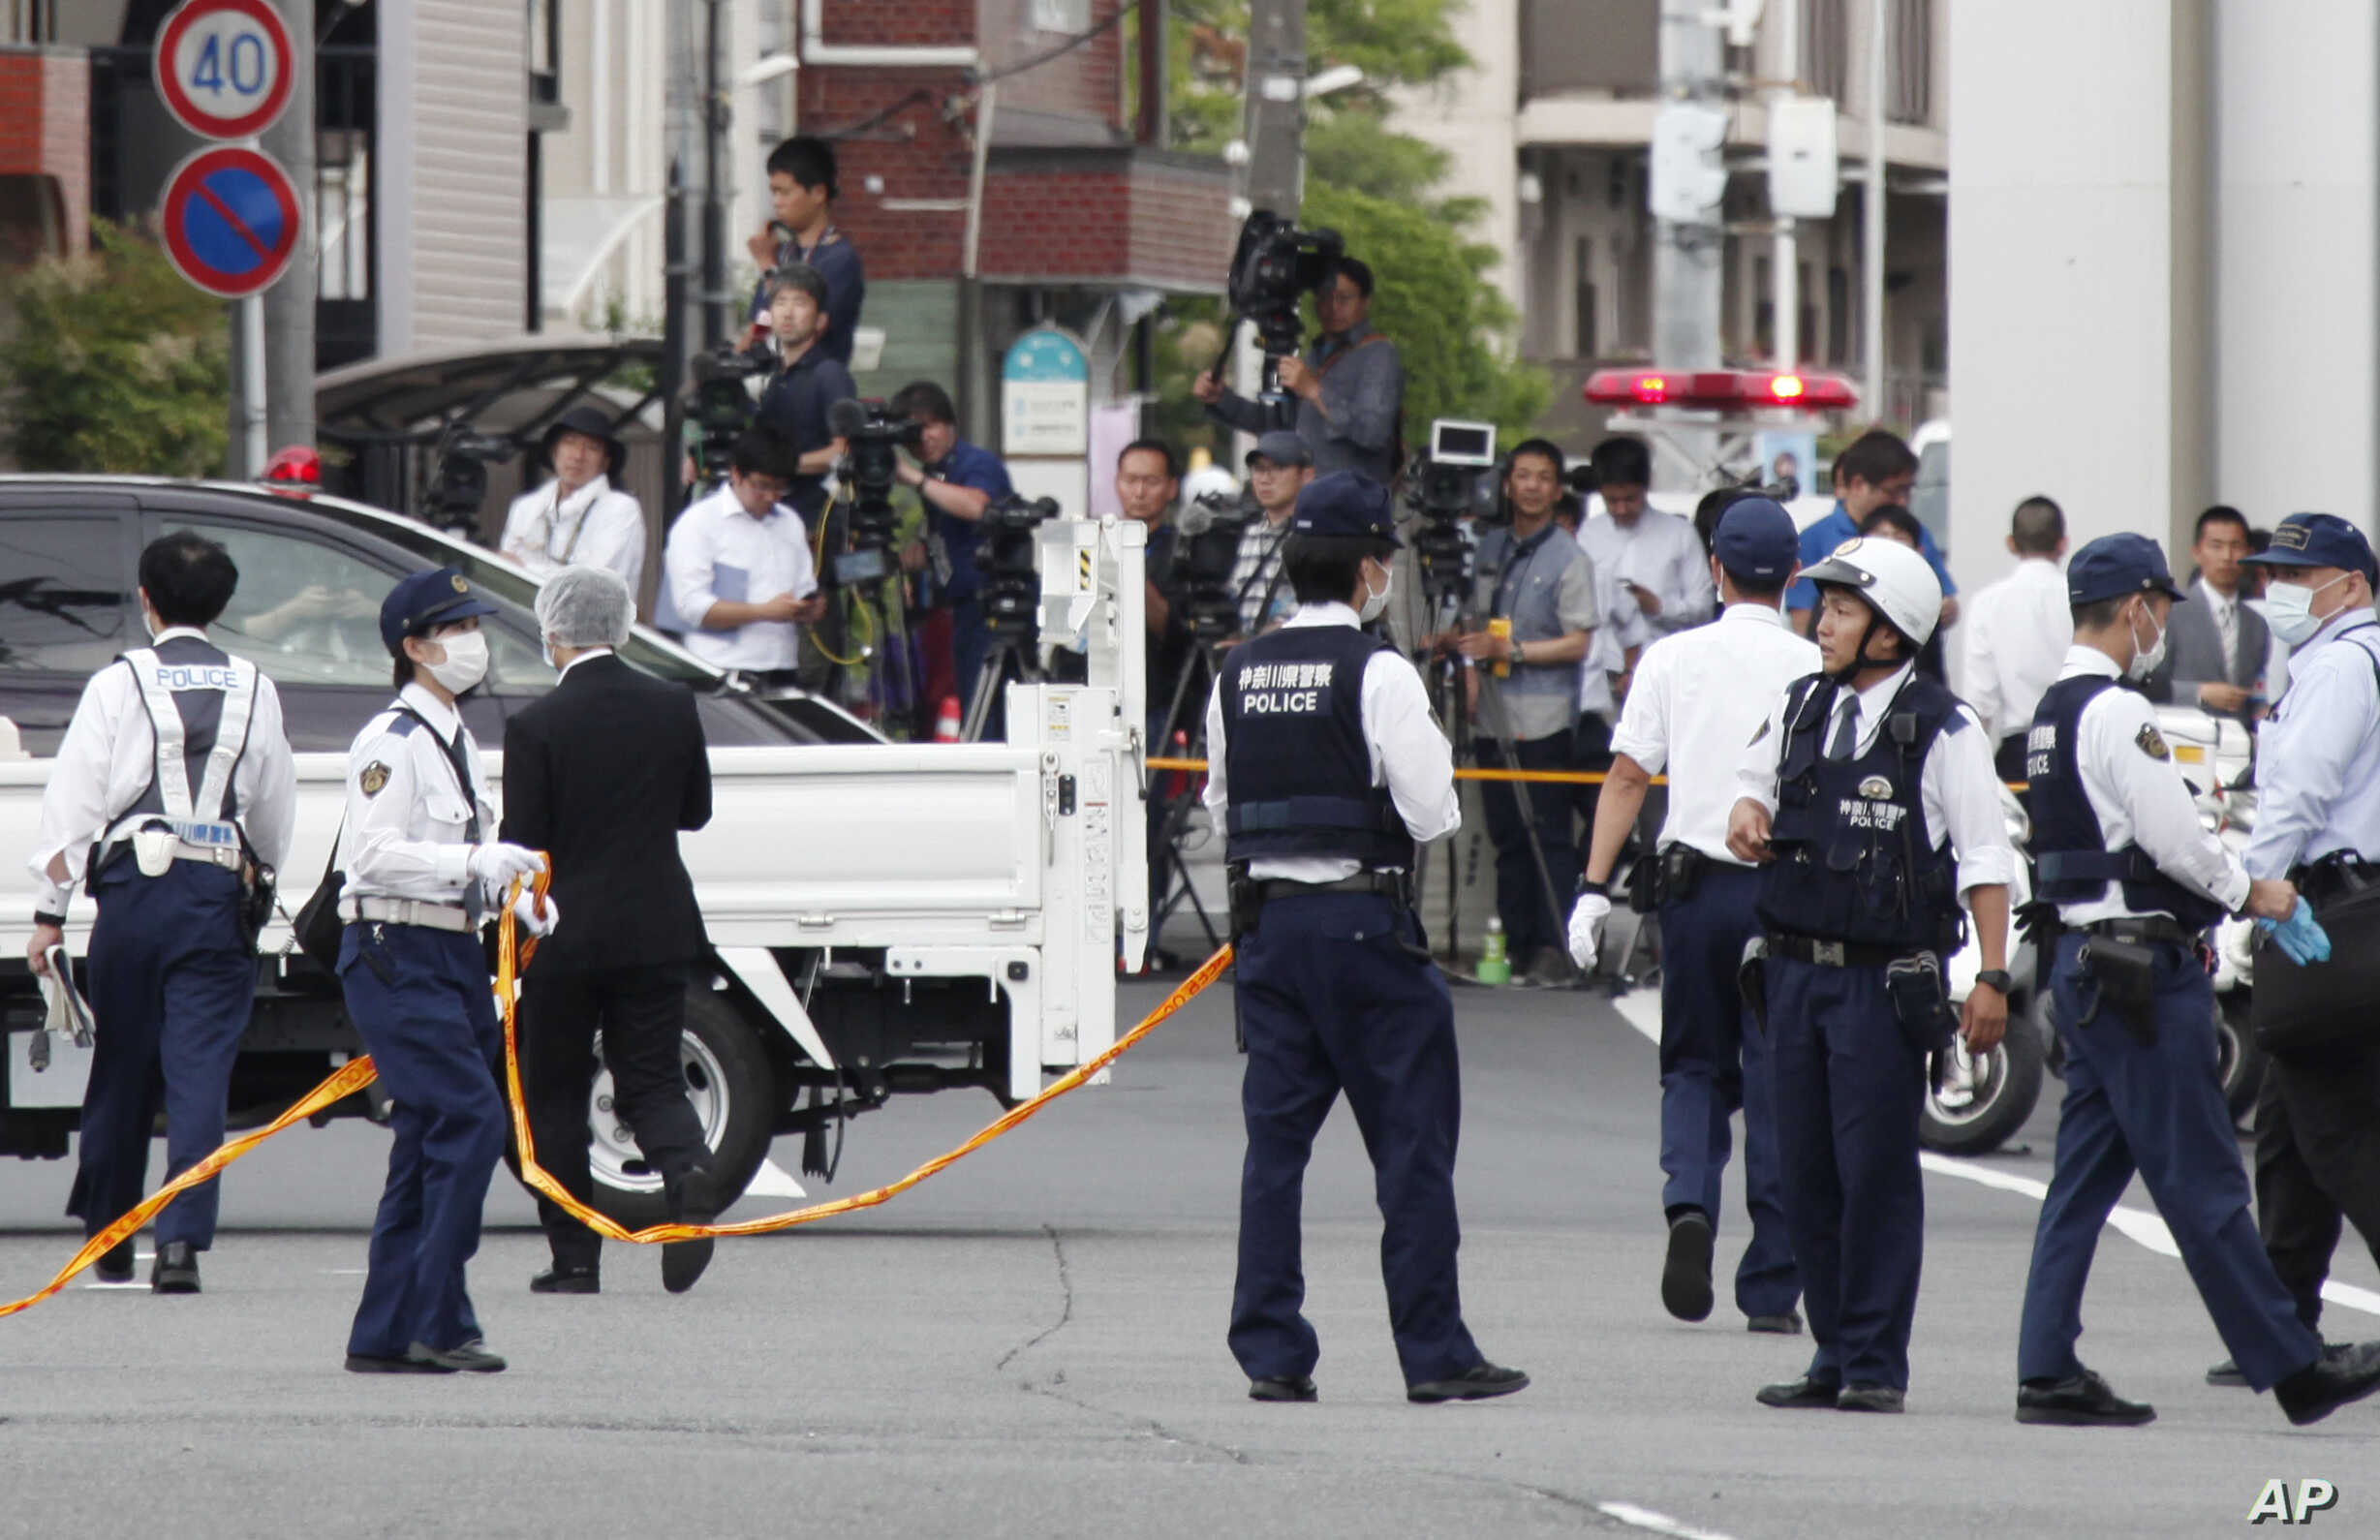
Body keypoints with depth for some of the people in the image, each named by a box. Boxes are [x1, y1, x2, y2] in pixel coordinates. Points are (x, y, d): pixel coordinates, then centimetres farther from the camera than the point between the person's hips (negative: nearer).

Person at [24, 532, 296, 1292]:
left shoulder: (120, 684, 0)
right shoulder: (252, 691, 7)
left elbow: (74, 801, -2)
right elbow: (276, 811, 15)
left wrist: (49, 911, 1)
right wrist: (257, 876, 33)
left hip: (134, 887, -1)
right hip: (220, 897, 1)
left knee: (121, 1069, 11)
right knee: (200, 1073, -3)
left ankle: (108, 1234, 21)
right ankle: (182, 1239, -15)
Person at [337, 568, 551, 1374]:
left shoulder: (455, 740, 18)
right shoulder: (392, 742, -12)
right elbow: (374, 854, -20)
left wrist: (516, 896, 11)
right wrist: (476, 864, -26)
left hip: (453, 956, 10)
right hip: (397, 957, -10)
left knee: (428, 1141, 8)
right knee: (470, 1119, -17)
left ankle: (383, 1334, 11)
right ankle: (438, 1321, -15)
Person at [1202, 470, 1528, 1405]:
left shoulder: (1238, 676, 7)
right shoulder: (1378, 674, -11)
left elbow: (1221, 809, 13)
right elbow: (1431, 811, -13)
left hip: (1266, 917, 6)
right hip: (1365, 919, -6)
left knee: (1275, 1136, 8)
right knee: (1412, 1141, 0)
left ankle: (1271, 1353, 5)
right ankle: (1433, 1354, 0)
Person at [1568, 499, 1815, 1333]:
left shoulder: (1672, 659, 2)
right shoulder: (1814, 670, -3)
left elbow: (1627, 776, -1)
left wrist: (1595, 887, 1)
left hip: (1695, 885, 1)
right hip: (1787, 889, -1)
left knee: (1695, 1067, 15)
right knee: (1776, 1083, 4)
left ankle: (1689, 1203, -13)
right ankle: (1771, 1288, 4)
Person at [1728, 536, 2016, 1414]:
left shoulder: (1941, 730, -8)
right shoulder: (1802, 709, 9)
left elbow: (1984, 861, -8)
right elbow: (1757, 776, 27)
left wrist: (1993, 977, -13)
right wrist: (1747, 810, 2)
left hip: (1886, 981, -6)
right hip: (1796, 971, 6)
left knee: (1877, 1171, -6)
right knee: (1806, 1172, 8)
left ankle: (1875, 1365, 1)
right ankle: (1835, 1357, 16)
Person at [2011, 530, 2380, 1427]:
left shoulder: (2056, 713, 15)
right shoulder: (2118, 713, -15)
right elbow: (2173, 837, -17)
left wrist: (2240, 895, 14)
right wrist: (2251, 892, -1)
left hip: (2085, 962, 10)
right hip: (2141, 968, -10)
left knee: (2085, 1176, 9)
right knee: (2200, 1183, -4)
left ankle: (2048, 1371, 6)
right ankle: (2292, 1369, 1)